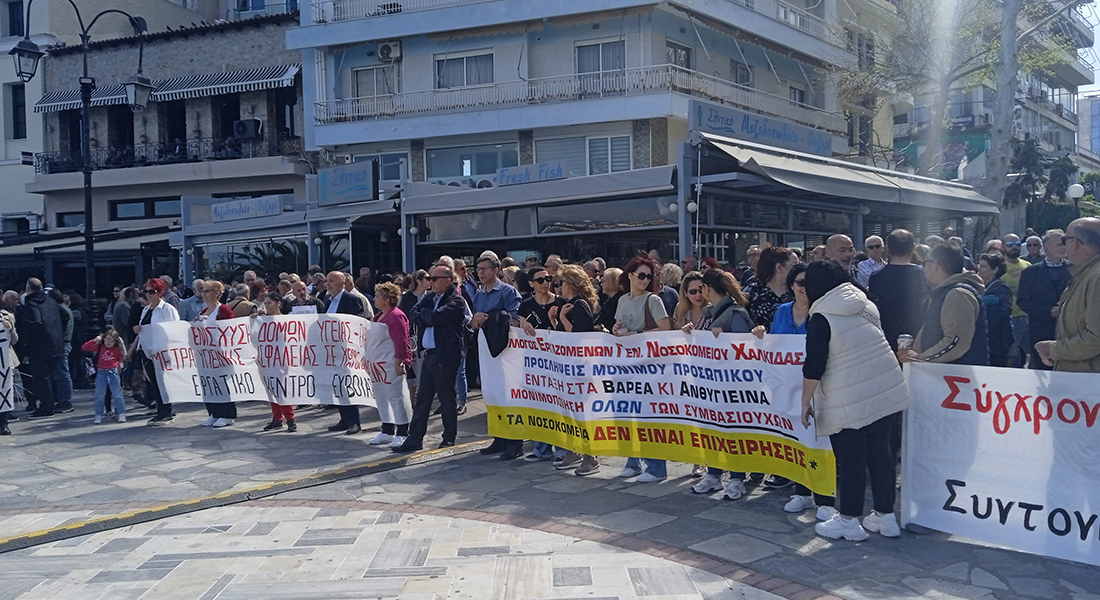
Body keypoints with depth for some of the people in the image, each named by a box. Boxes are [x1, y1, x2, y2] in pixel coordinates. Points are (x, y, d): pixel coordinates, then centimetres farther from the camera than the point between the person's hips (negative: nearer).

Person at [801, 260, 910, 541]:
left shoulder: (820, 320, -12)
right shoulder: (866, 305, 8)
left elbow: (814, 367, -13)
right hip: (886, 391, 7)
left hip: (849, 402, -7)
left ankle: (848, 521, 13)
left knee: (850, 461, 3)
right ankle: (886, 517, 22)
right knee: (880, 454, 13)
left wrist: (806, 402, -5)